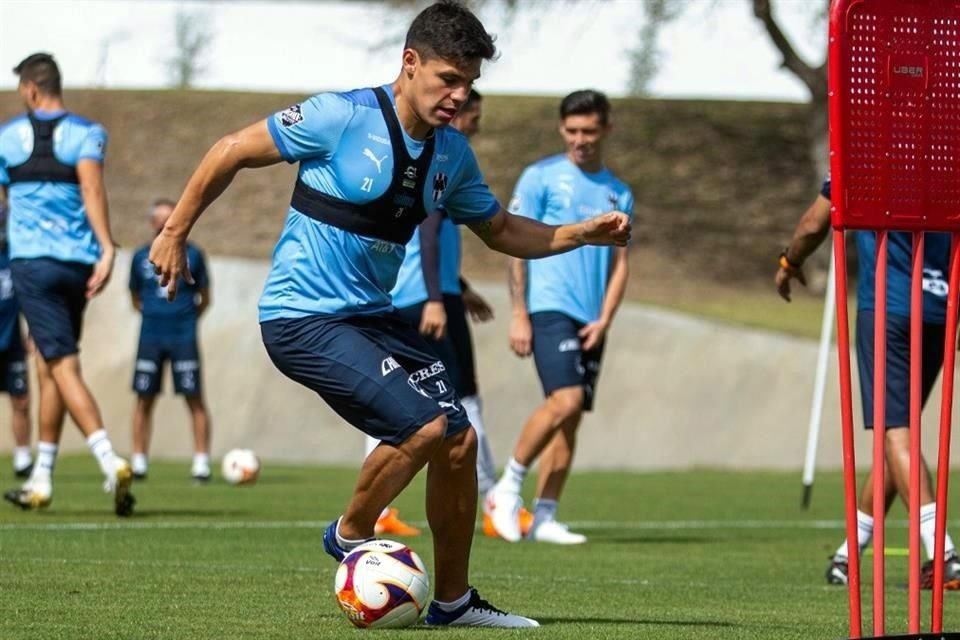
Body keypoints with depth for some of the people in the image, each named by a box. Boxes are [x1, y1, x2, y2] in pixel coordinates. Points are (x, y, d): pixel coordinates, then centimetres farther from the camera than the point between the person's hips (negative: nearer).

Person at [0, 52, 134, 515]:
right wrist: (107, 250, -21)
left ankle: (111, 463, -29)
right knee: (48, 365, 15)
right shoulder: (85, 133, 5)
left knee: (63, 367, -9)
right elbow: (91, 187, -13)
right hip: (77, 263, 3)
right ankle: (40, 481, 19)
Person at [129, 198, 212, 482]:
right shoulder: (141, 256, 8)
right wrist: (152, 313, 4)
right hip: (150, 337, 2)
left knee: (194, 398, -6)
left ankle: (201, 462, -3)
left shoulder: (192, 254, 4)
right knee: (144, 399, 2)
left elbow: (204, 298, 10)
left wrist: (189, 318, 1)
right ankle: (138, 462, 8)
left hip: (183, 337, -2)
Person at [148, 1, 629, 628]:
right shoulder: (342, 117, -16)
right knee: (425, 425, -21)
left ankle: (454, 601, 16)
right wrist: (175, 233, -4)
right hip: (302, 317, -8)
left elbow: (501, 230, 19)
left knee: (459, 442, 0)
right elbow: (232, 152, -8)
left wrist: (582, 233, 3)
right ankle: (351, 536, 5)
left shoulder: (452, 152, 6)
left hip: (373, 314, 8)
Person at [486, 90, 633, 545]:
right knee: (565, 400, -21)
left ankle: (544, 518, 7)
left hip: (590, 320, 5)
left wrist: (603, 320, -1)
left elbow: (619, 264, 14)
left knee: (572, 416, 3)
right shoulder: (541, 177, 0)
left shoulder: (618, 193, 14)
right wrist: (518, 314, -9)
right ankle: (509, 486, -5)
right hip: (549, 307, -5)